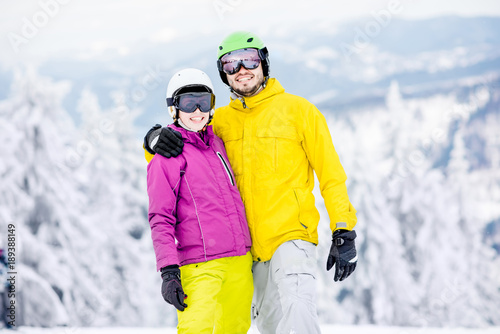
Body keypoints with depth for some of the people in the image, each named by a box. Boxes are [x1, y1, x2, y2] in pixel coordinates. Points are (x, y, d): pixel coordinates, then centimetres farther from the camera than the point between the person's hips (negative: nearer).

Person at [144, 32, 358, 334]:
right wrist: (157, 139, -11)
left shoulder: (297, 109, 0)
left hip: (292, 234, -5)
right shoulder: (221, 121, 10)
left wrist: (344, 233, -5)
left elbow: (331, 173, 1)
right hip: (250, 246, 5)